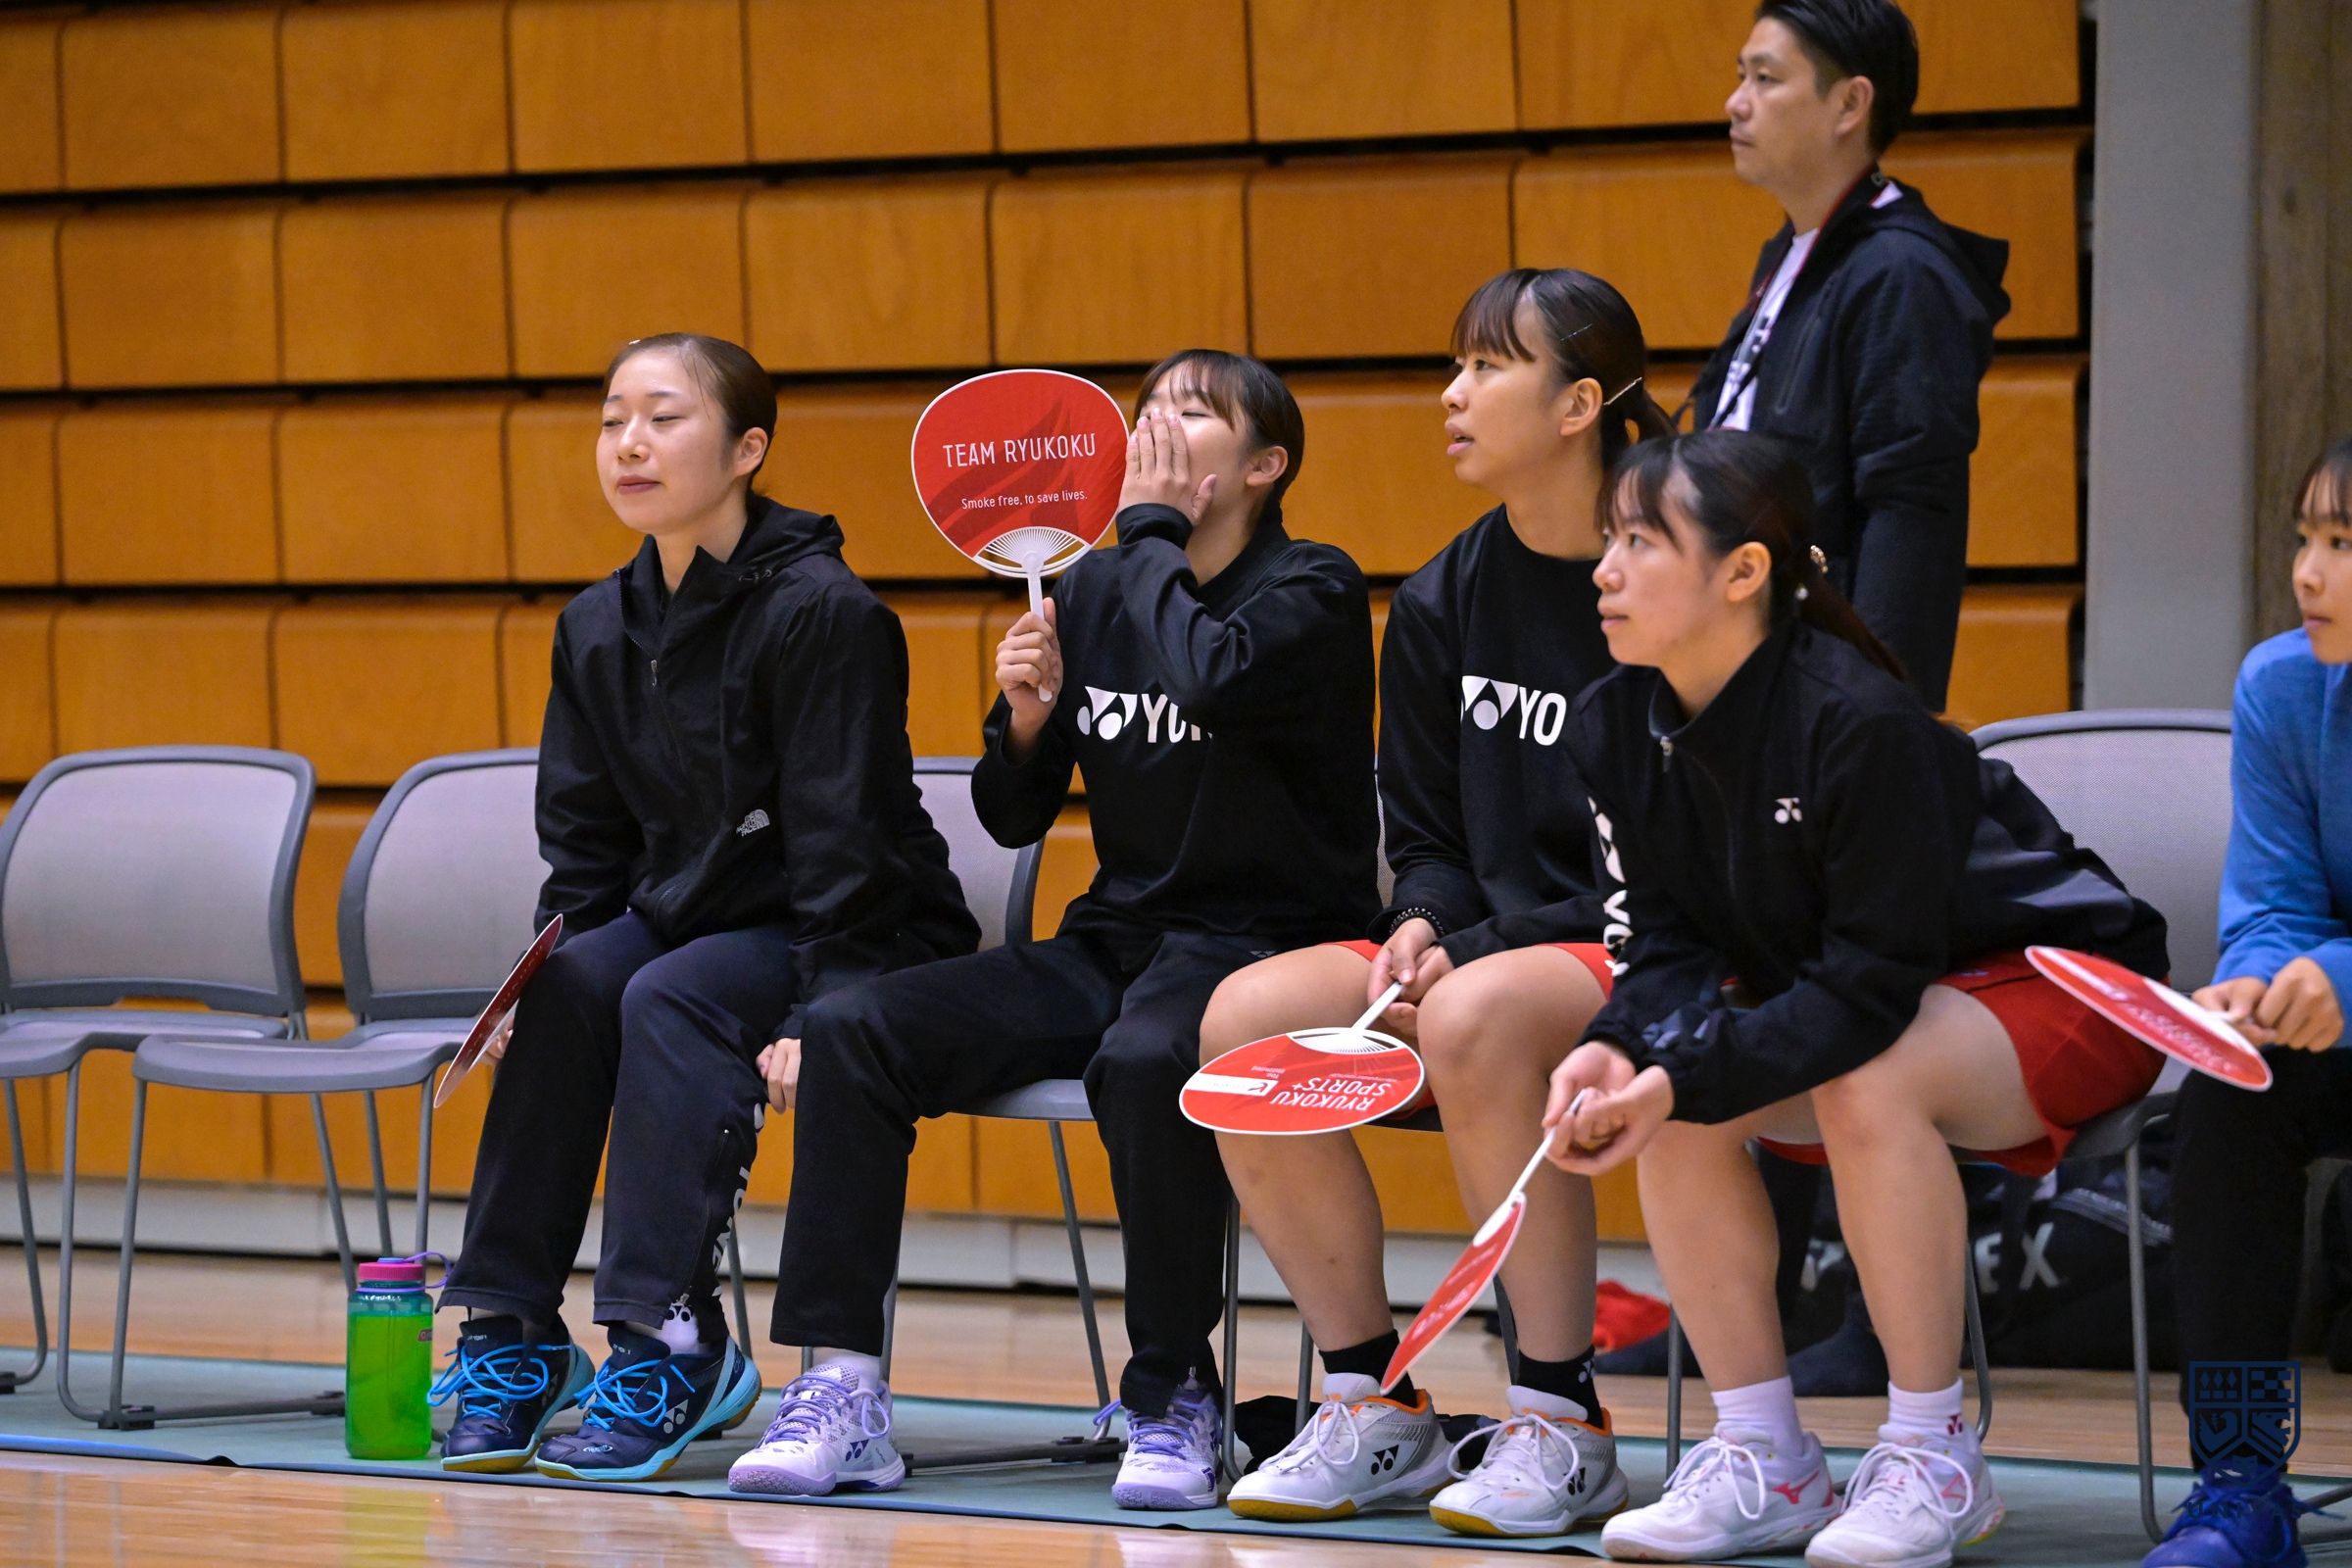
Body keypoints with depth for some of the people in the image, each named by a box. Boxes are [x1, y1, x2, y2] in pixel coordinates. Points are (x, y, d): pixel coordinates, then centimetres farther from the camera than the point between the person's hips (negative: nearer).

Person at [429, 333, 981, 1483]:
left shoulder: (824, 612, -15)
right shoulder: (596, 629, 6)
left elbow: (844, 843, -19)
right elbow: (583, 843, 9)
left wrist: (827, 1020, -27)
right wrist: (546, 980, -7)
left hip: (865, 947, -6)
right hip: (685, 912, 6)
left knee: (671, 998, -31)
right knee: (574, 976, -23)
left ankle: (669, 1345, -31)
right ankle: (511, 1330, -22)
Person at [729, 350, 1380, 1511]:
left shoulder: (1312, 592, -5)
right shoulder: (1092, 593, 11)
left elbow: (1210, 683, -29)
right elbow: (1013, 818, 15)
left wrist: (1154, 526, -13)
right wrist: (1026, 714, -7)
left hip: (1266, 946, -6)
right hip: (1114, 940, 6)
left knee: (1145, 1060, -39)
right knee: (848, 1032, -13)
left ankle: (1176, 1402, -21)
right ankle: (842, 1392, -14)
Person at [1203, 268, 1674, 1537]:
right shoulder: (1442, 606, 9)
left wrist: (1472, 955, -20)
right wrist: (1420, 929, -8)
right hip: (1483, 946, 7)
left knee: (1477, 1019, -36)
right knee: (1245, 1018, -15)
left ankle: (1563, 1424, -23)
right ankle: (1373, 1408, -5)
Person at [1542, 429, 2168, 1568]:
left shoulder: (1859, 723, -30)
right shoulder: (1615, 729, -8)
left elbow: (1874, 986, -30)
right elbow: (1670, 947, -5)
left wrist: (1685, 1076, -37)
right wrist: (1620, 1051, -27)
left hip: (2053, 982, -7)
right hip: (1825, 995, 7)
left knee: (1865, 1087, -35)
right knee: (1666, 1104, -19)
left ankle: (1932, 1460, -19)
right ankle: (1765, 1462, -9)